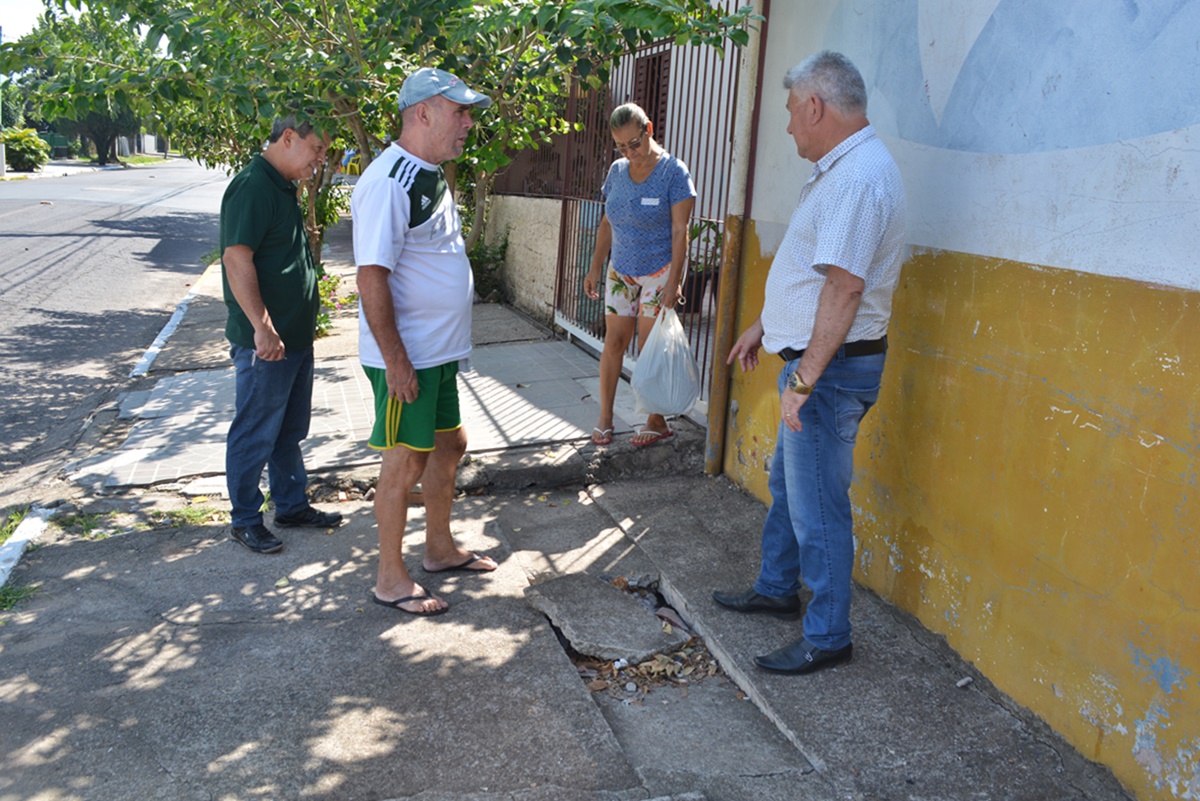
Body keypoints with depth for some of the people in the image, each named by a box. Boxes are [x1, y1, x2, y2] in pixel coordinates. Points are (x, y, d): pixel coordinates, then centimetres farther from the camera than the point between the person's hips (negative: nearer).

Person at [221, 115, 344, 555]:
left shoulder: (283, 188, 14)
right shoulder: (252, 187, -17)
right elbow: (236, 259, -24)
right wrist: (262, 328, -26)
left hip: (295, 337, 10)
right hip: (265, 342, -10)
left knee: (289, 433, 19)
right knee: (255, 436, 3)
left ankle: (292, 505, 32)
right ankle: (246, 520, 16)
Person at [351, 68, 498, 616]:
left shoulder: (431, 176, 11)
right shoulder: (388, 182, -20)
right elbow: (371, 276, -24)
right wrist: (395, 360, -23)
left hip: (441, 351, 10)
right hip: (406, 357, -10)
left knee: (448, 445, 19)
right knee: (405, 464, 1)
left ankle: (440, 549, 37)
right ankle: (390, 579, 17)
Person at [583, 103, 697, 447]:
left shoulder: (673, 172, -12)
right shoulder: (617, 171, 5)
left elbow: (680, 231, -15)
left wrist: (674, 280, -20)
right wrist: (596, 267, 11)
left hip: (659, 272, -5)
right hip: (621, 272, 5)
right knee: (613, 341, 4)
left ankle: (657, 422, 11)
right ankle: (605, 417, 15)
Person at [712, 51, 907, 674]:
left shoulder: (860, 177, -21)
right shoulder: (838, 169, 14)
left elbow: (843, 287, -28)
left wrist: (803, 380, -28)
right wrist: (763, 325, 26)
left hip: (831, 367, -11)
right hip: (812, 356, 11)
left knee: (817, 507, -2)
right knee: (786, 483, 23)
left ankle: (827, 638, 12)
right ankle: (776, 589, 40)